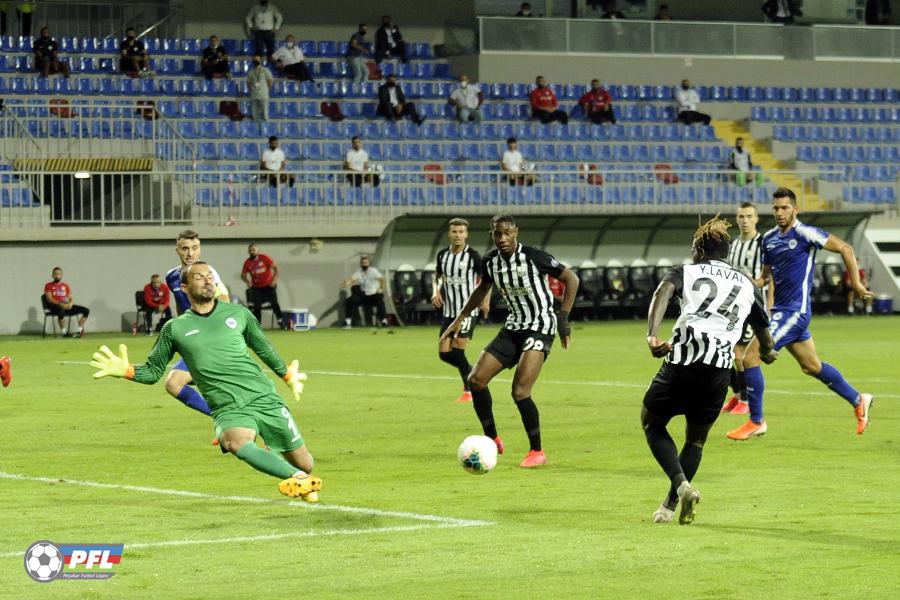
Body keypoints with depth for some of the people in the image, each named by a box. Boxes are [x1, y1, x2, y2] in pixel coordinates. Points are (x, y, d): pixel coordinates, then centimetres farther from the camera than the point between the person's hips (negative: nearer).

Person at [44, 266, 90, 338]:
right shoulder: (48, 285, 8)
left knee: (86, 310, -11)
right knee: (61, 311, -44)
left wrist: (71, 303, -10)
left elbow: (71, 298, 16)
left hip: (66, 306, 5)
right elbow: (49, 299, -6)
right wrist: (60, 304, -21)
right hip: (55, 306, -5)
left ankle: (79, 331, -15)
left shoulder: (65, 286, 22)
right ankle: (64, 332, -34)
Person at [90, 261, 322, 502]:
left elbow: (264, 349, 25)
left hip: (265, 398, 2)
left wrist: (288, 376, 35)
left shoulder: (238, 314, 10)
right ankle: (299, 479, -35)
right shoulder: (175, 328, 6)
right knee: (237, 442, -38)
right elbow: (153, 371, 12)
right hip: (229, 409, -2)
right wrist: (126, 370, -8)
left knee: (303, 463, 1)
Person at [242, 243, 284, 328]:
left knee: (274, 303, -9)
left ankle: (281, 321, -1)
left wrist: (275, 279, -16)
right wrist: (247, 281, -16)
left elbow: (275, 267, -7)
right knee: (256, 306, -3)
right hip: (256, 287, 2)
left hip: (269, 285, -2)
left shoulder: (264, 258, -10)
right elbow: (243, 275, 4)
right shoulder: (247, 262, -3)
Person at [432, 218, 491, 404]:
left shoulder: (473, 256, -9)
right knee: (444, 353, 2)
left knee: (458, 350, -13)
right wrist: (435, 291, 3)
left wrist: (486, 300, -11)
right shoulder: (442, 255, 6)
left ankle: (469, 390, 0)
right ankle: (472, 374, 24)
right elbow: (437, 276, 22)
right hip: (449, 311, 6)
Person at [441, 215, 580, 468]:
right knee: (476, 379, -5)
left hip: (540, 327, -7)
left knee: (520, 391, -19)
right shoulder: (490, 261, 0)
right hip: (513, 327, 7)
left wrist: (563, 317, -14)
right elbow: (482, 290, 21)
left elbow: (571, 279, -9)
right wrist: (459, 319, 18)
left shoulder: (534, 257, -18)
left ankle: (537, 452, -3)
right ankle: (492, 440, 11)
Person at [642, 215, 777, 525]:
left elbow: (663, 292, -7)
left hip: (682, 359, -3)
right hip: (720, 369, 3)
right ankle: (669, 506, 18)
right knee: (696, 439, 22)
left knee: (652, 423, 18)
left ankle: (681, 484, -3)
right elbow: (762, 327, 32)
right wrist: (767, 352, 56)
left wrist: (653, 335, -23)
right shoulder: (746, 284, 23)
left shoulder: (686, 271, 15)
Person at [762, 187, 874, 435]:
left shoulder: (804, 233, -13)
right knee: (811, 366, 17)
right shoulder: (769, 238, 9)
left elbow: (845, 248, -9)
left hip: (796, 310, -8)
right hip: (780, 310, 8)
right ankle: (858, 401, 33)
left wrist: (856, 283, -7)